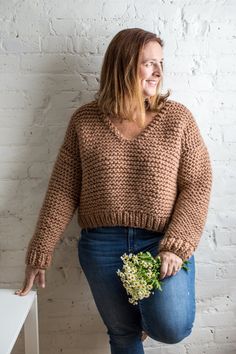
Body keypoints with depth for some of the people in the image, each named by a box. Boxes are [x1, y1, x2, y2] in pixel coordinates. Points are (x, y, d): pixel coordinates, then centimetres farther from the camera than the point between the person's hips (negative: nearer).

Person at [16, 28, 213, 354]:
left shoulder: (178, 117, -2)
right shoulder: (85, 120, -1)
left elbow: (198, 183, -4)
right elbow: (63, 190, 0)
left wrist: (176, 246, -15)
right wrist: (40, 252, 0)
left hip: (163, 241, 0)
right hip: (102, 245, 1)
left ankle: (148, 306, 19)